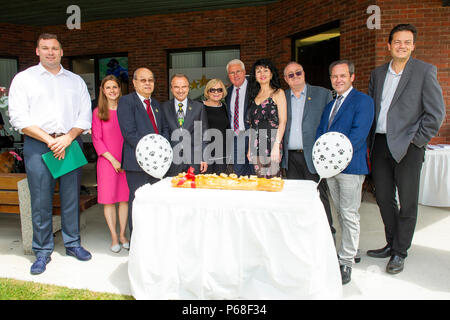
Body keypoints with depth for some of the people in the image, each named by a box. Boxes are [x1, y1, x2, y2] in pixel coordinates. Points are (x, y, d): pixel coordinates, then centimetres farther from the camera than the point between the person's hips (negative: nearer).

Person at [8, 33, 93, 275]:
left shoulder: (76, 81, 14)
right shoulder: (24, 78, 7)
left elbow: (85, 116, 7)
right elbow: (19, 118, -3)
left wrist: (67, 138, -9)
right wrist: (50, 140, -12)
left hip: (70, 144, 2)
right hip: (38, 146, -2)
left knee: (72, 197, 6)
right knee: (40, 201, 1)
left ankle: (72, 243, 21)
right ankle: (43, 251, 14)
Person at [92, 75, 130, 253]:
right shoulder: (98, 112, 1)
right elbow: (96, 139, -2)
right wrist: (112, 159, -9)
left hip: (126, 160, 2)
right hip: (107, 161, -2)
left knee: (125, 198, 7)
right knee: (108, 199, 3)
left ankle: (122, 234, 20)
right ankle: (114, 237, 15)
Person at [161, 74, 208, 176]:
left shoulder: (199, 107, 7)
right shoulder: (164, 108, 7)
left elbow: (204, 134, 6)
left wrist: (204, 159, 0)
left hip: (194, 161, 0)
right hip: (171, 162, 0)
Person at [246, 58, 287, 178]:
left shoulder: (278, 93, 2)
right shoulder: (255, 95, 16)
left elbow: (283, 121, -7)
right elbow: (252, 124, 15)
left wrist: (276, 145, -17)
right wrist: (249, 149, 9)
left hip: (271, 141, -5)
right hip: (256, 145, 5)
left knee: (272, 176, -8)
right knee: (259, 179, 4)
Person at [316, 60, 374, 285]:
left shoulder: (362, 101, -4)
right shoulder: (330, 104, 19)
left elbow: (359, 133, -15)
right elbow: (321, 131, 16)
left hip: (350, 165, -7)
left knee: (349, 214, -3)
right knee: (340, 213, 14)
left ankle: (346, 262, 5)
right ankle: (348, 249, 28)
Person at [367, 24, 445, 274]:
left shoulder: (425, 71, -3)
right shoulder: (378, 73, 12)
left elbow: (436, 113, -6)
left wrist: (416, 140, -10)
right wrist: (369, 141, 7)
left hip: (407, 147, -4)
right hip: (380, 144, 5)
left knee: (408, 202, 5)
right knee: (384, 198, 13)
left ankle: (400, 252, 20)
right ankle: (391, 244, 31)